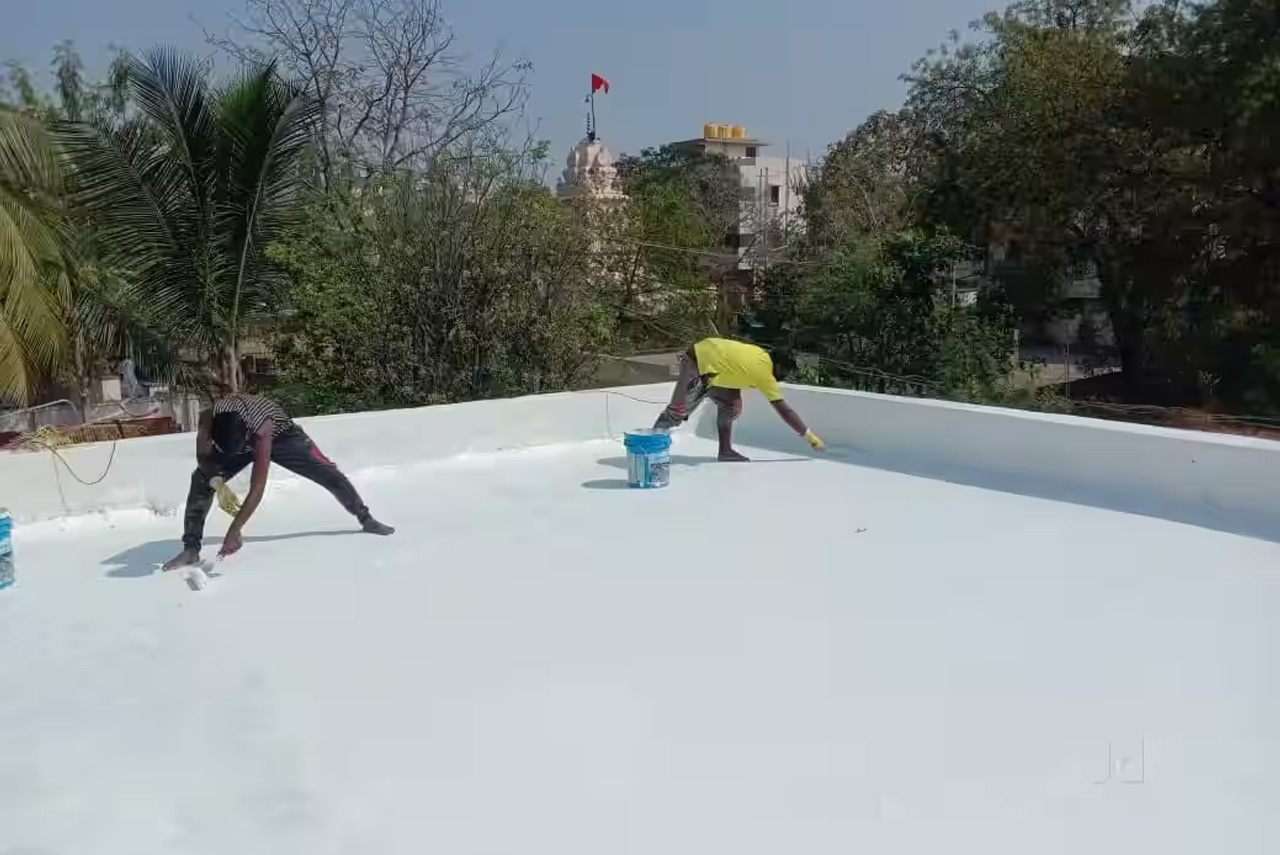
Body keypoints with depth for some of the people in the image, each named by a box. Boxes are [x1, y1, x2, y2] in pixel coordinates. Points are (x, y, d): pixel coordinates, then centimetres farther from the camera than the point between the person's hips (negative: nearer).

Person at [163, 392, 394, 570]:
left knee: (329, 474, -4)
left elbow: (257, 487, -46)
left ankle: (366, 519, 17)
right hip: (233, 437, 3)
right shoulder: (209, 418, -38)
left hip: (279, 434, -3)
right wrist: (216, 480, -39)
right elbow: (203, 457, -18)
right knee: (201, 480, -20)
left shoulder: (262, 427, -46)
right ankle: (191, 549, -14)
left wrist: (234, 530, -49)